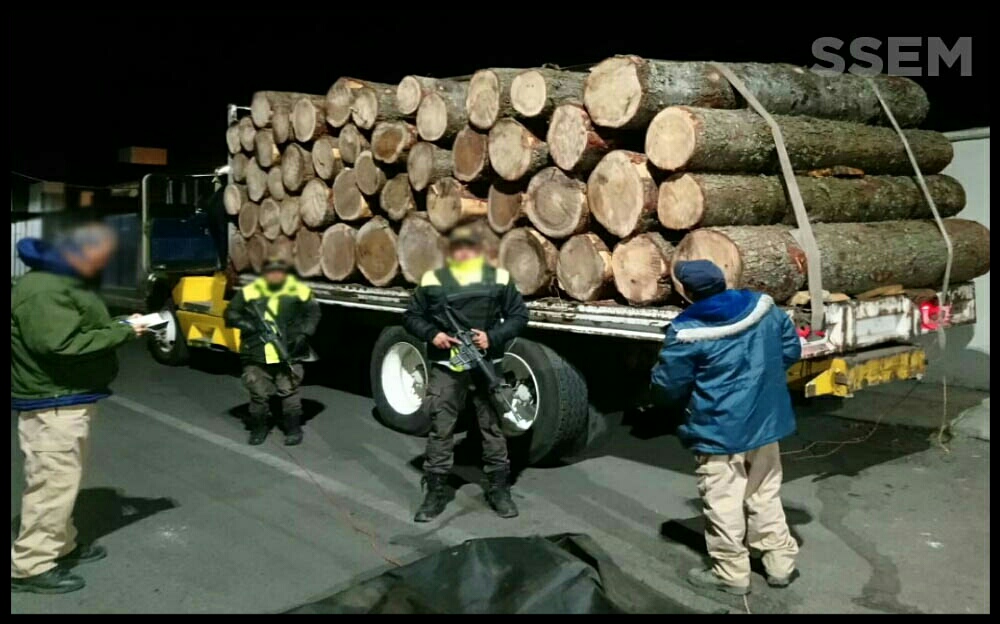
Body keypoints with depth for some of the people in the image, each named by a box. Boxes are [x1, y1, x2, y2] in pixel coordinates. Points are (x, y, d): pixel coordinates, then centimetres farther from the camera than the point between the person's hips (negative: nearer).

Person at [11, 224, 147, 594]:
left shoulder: (65, 280, 12)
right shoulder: (43, 291, -23)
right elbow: (62, 345, -30)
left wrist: (120, 325, 3)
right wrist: (121, 333, -24)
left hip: (69, 399, 11)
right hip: (53, 404, -11)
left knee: (63, 480, 20)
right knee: (54, 482, -5)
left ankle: (61, 546, 33)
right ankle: (29, 566, 5)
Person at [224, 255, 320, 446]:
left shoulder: (298, 291, 1)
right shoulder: (249, 292, 2)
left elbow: (313, 312, 11)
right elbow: (231, 314, 7)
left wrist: (304, 333, -3)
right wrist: (246, 324, -10)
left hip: (288, 355, -1)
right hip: (256, 356, 1)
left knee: (289, 391, -1)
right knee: (258, 393, 7)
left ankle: (293, 428, 13)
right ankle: (259, 427, 24)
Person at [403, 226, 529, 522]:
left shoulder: (499, 278, 2)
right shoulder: (433, 280, 3)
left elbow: (519, 315, 4)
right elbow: (412, 316, 9)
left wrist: (493, 337, -11)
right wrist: (432, 334, -10)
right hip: (446, 366, 0)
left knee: (493, 426, 8)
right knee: (441, 428, 2)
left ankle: (499, 489, 21)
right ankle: (435, 492, 12)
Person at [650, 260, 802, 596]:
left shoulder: (687, 332, -19)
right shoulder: (764, 307, -2)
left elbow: (667, 387, -11)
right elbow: (792, 350, 10)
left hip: (719, 431, -6)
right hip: (764, 422, 6)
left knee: (723, 504, 8)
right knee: (765, 496, 21)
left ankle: (731, 573, 19)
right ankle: (780, 563, 30)